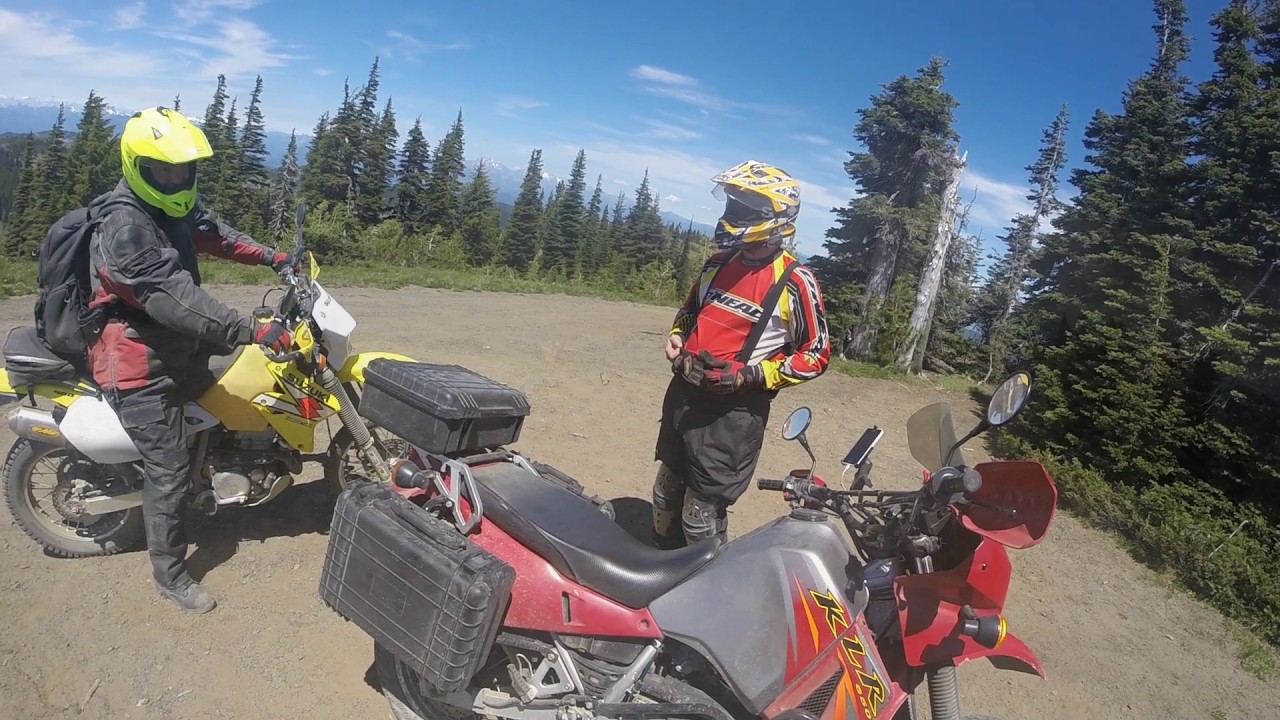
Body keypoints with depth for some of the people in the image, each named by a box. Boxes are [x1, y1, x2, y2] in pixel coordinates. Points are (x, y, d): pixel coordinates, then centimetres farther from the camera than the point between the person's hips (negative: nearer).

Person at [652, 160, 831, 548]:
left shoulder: (795, 283, -13)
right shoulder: (718, 263, 7)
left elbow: (816, 355, -10)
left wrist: (751, 375, -20)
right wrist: (677, 336, 3)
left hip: (734, 409, -7)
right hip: (684, 392, 7)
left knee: (702, 512, -2)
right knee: (667, 491, 21)